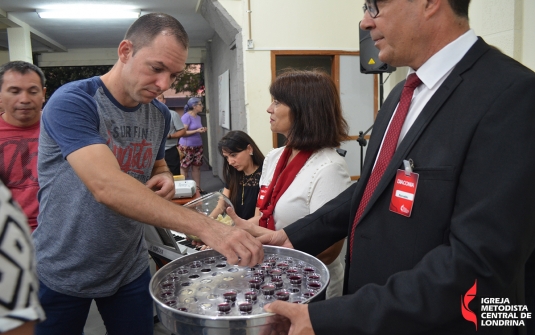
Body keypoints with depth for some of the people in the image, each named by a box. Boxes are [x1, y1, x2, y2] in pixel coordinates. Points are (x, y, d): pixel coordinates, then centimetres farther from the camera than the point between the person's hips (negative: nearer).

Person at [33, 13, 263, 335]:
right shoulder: (72, 102, -22)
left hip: (130, 269, 5)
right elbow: (107, 186, -37)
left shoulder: (160, 115, -2)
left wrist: (165, 179, -10)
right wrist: (206, 227, -45)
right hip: (62, 273, -4)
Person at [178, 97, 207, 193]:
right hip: (186, 146, -8)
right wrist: (197, 131, -22)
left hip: (198, 145, 8)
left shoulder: (198, 117, 14)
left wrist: (202, 130, 4)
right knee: (184, 168, 0)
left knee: (197, 167, 8)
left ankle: (198, 188, 14)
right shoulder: (186, 117, -13)